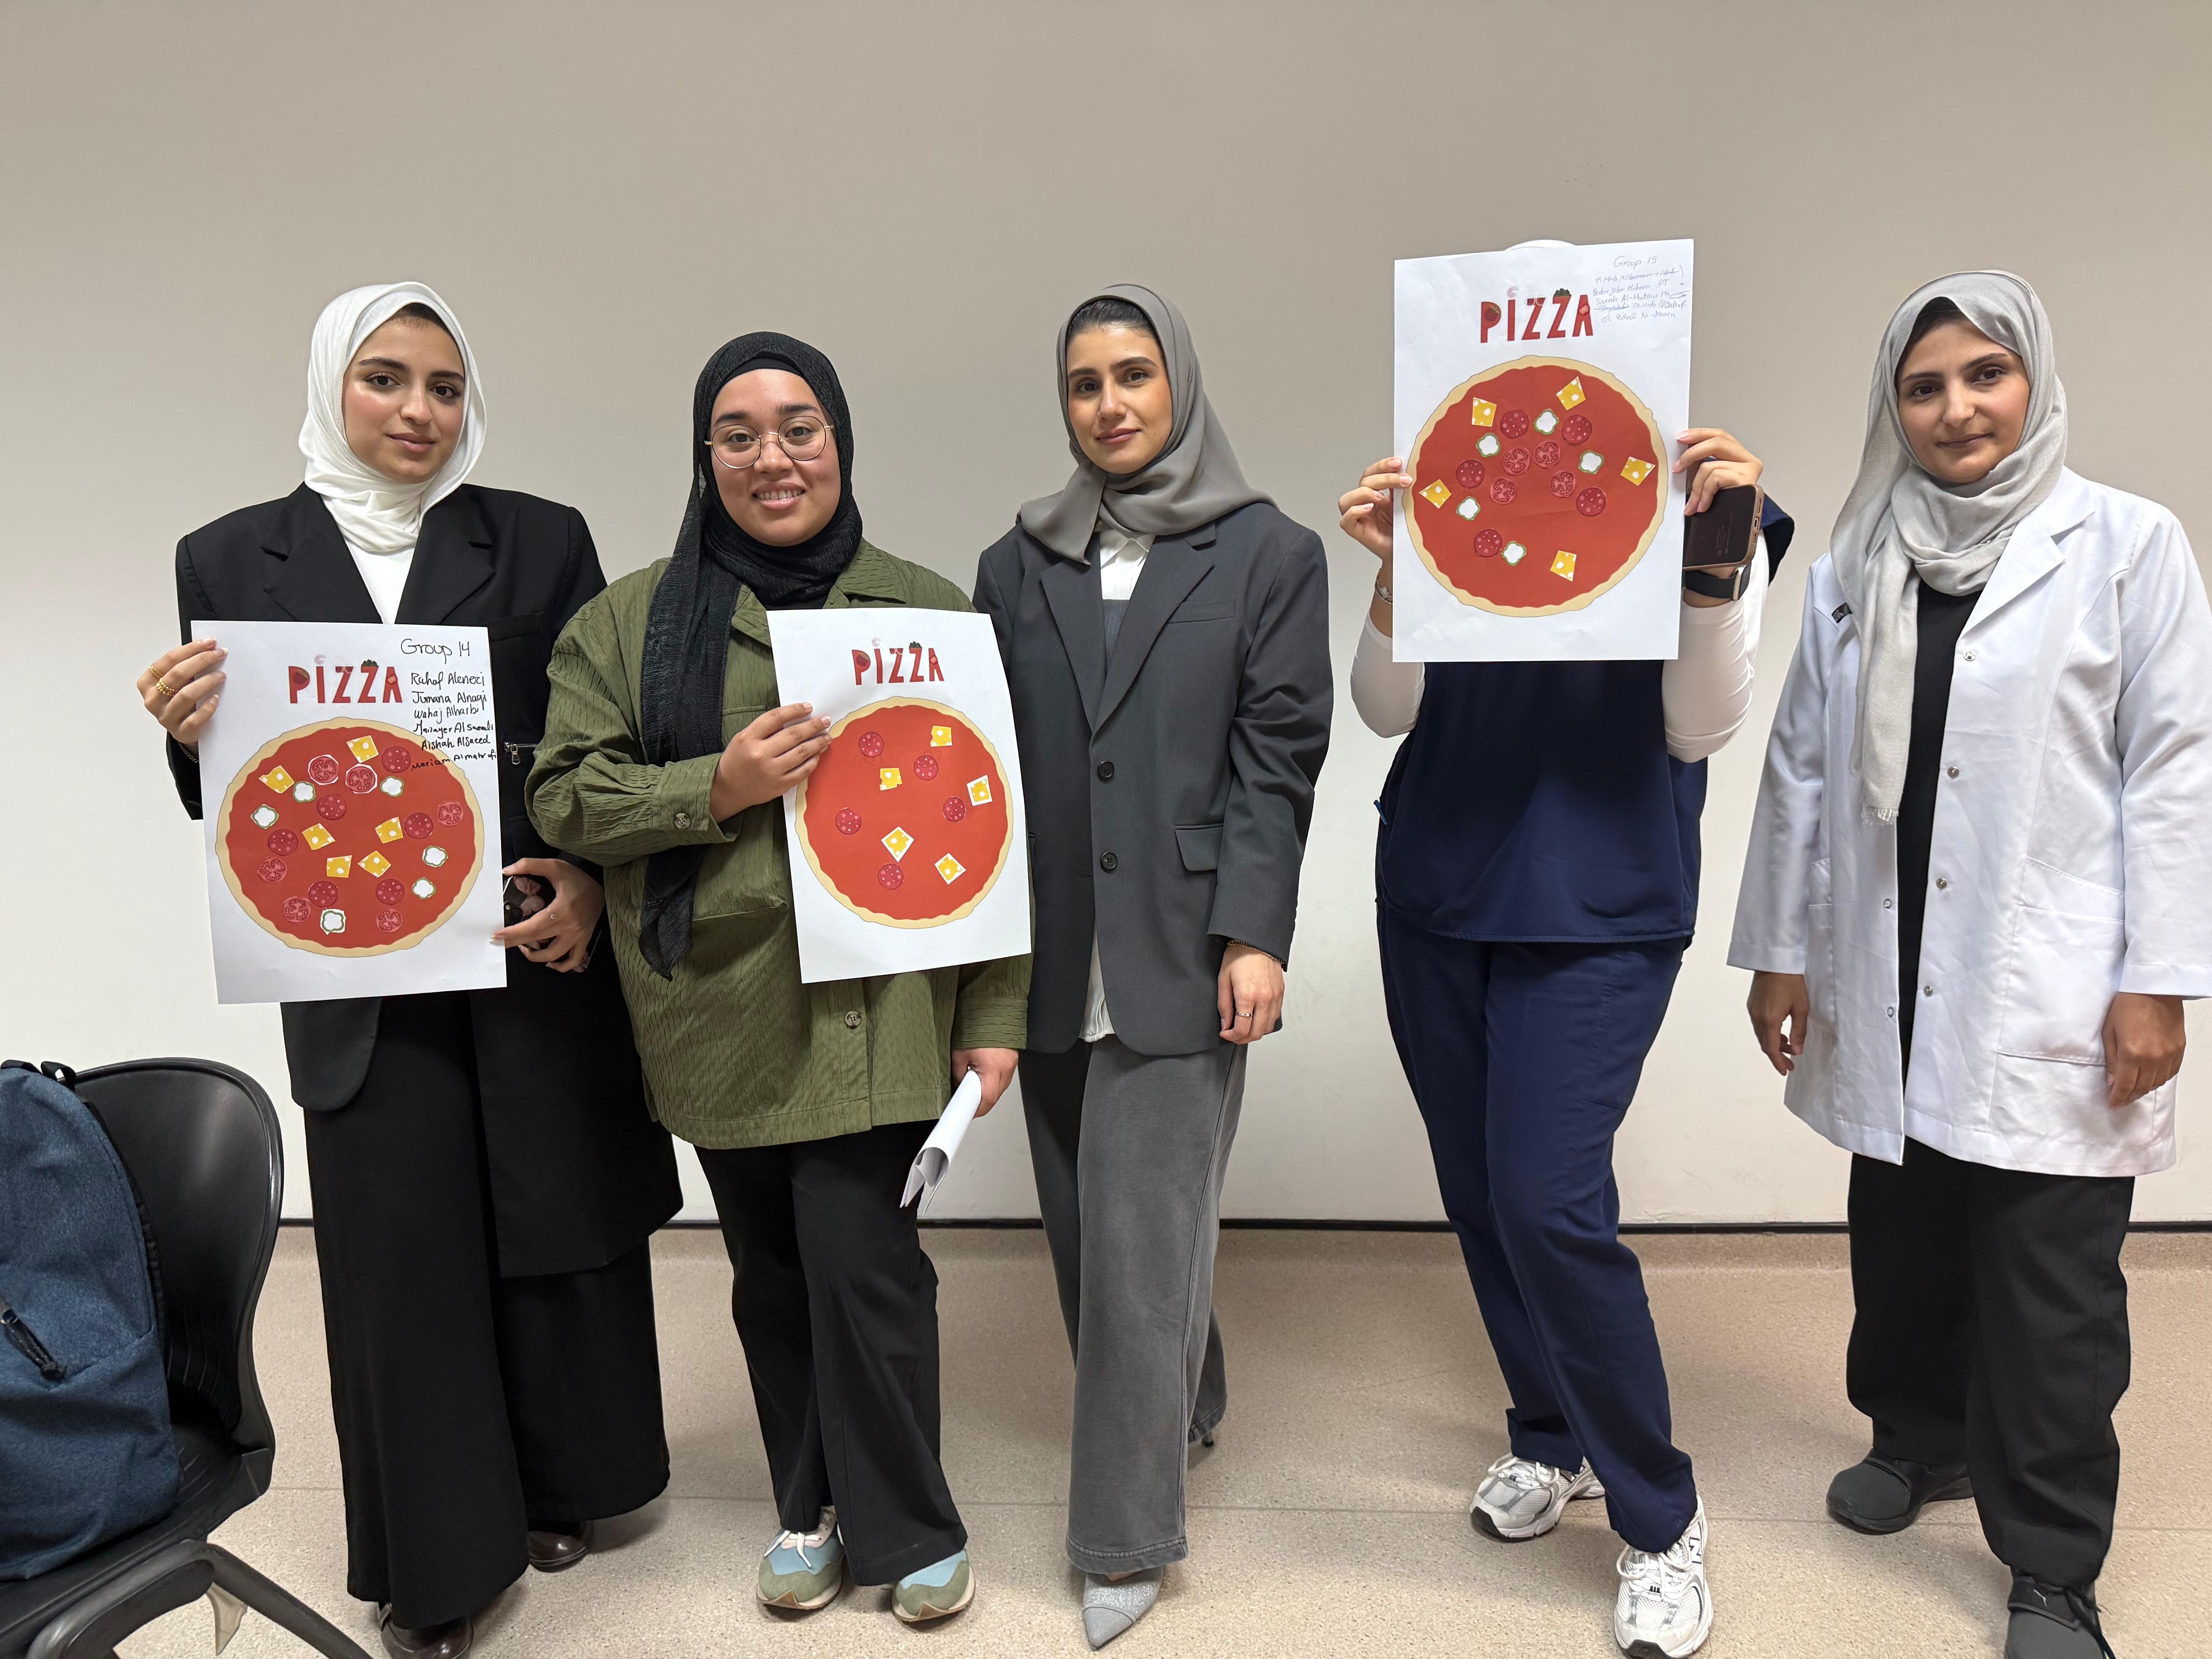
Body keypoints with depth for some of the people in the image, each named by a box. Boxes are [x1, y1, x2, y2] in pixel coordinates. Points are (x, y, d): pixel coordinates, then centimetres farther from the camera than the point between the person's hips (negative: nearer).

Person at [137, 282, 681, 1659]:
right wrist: (188, 736, -14)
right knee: (399, 1252, 7)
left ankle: (556, 1483, 34)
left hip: (542, 949, 0)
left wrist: (590, 878, -13)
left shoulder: (542, 541, 2)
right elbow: (230, 792, 7)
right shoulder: (234, 560, 5)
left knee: (558, 1226, 11)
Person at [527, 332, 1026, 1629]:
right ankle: (812, 1509, 36)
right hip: (718, 1012, 2)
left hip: (875, 1009, -2)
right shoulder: (633, 622, 6)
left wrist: (996, 1013, -2)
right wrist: (718, 786, -15)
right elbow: (565, 792, 2)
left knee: (864, 1266, -3)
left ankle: (906, 1530, 21)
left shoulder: (926, 611, 3)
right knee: (773, 1273, 13)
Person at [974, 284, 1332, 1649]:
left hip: (1182, 956, -4)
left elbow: (1278, 758, -4)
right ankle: (1182, 1408, 41)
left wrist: (1254, 936, -12)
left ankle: (1126, 1534, 16)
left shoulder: (1270, 554, 2)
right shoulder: (1019, 564, 11)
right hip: (1054, 956, 4)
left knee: (1145, 1239, -2)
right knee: (1086, 1227, 14)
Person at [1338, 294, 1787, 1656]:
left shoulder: (1697, 507, -3)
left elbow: (1702, 728, -10)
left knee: (1549, 1202, -11)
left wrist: (1715, 558, -24)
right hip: (1435, 892, 4)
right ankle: (1549, 1435, 36)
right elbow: (1387, 712, -3)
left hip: (1599, 909, -4)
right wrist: (1393, 576, -19)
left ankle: (1660, 1520, 11)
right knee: (1478, 1190, 12)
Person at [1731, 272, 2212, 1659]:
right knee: (1902, 1246, 15)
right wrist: (1779, 950, 7)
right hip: (1889, 990, 4)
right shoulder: (1855, 570, 8)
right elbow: (1802, 769, 9)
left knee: (2051, 1294, 2)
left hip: (2053, 996, -3)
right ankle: (1920, 1438, 40)